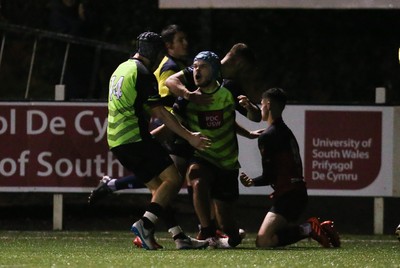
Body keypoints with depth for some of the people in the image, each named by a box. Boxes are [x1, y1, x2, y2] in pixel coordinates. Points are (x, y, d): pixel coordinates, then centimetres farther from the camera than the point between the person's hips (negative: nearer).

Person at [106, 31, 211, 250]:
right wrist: (190, 137, -9)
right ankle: (145, 223, -23)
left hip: (117, 141, 10)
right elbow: (160, 113, -12)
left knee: (158, 187, 9)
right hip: (135, 138, -10)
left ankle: (179, 237, 2)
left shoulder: (121, 69, 20)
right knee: (172, 179, -11)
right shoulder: (143, 74, -10)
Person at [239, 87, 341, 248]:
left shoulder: (267, 137, -9)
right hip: (299, 192, 9)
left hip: (287, 196, -9)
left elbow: (269, 177, -10)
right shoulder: (286, 132, 22)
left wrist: (252, 182, 9)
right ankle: (312, 228, 6)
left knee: (263, 241, -18)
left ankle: (309, 229, -22)